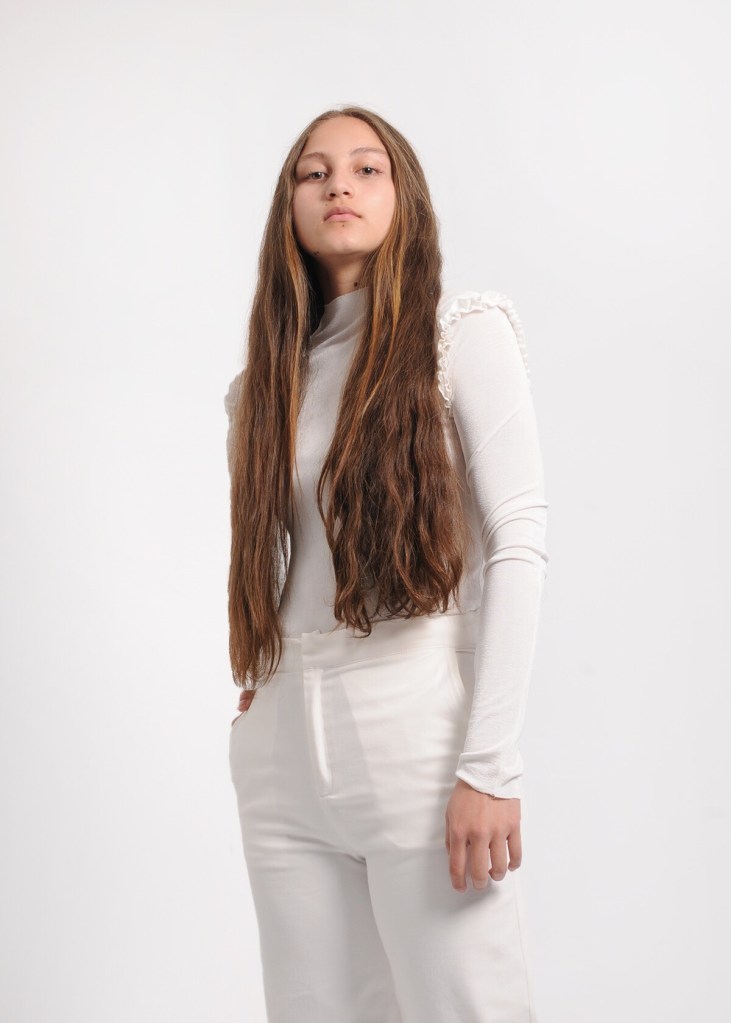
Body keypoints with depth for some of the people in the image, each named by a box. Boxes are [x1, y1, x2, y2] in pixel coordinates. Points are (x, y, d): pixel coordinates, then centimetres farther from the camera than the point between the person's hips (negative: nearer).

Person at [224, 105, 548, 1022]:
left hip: (419, 733, -4)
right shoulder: (265, 381, 15)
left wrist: (491, 762, -14)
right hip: (283, 754, 5)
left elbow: (518, 546, -7)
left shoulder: (465, 335, 0)